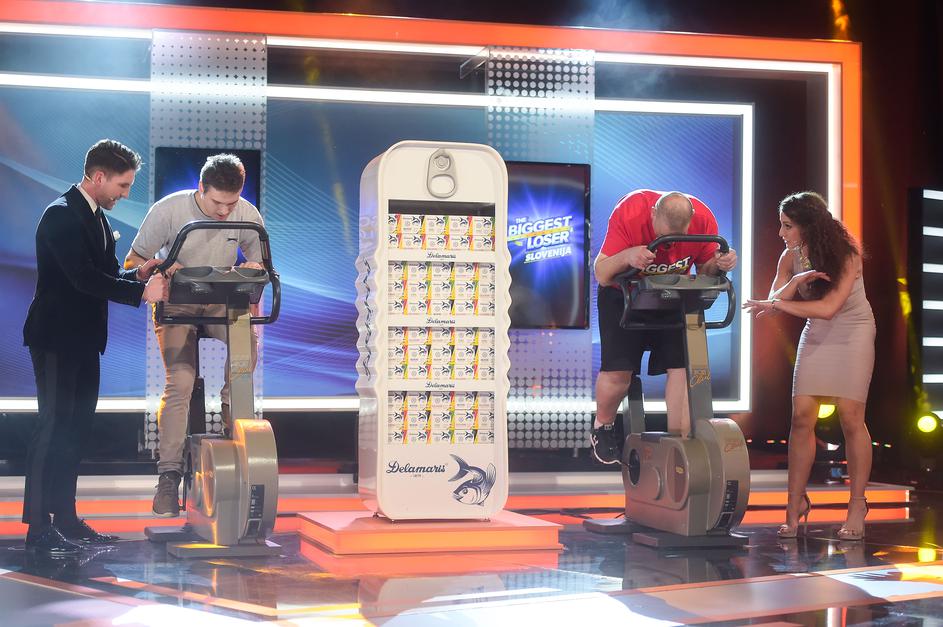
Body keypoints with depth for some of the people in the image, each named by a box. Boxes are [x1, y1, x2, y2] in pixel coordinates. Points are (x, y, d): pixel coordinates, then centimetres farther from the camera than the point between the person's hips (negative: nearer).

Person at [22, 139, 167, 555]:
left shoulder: (96, 217, 13)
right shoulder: (62, 215, -17)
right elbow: (84, 278, -25)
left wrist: (137, 274, -2)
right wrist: (142, 291, -23)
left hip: (82, 340, 10)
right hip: (56, 339, -9)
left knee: (76, 429, 12)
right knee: (54, 427, -7)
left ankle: (65, 518, 19)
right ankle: (38, 528, -3)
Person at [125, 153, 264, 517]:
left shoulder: (248, 215, -8)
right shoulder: (168, 210, -15)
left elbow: (260, 262, 8)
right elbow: (132, 262, -9)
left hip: (222, 303, 3)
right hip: (176, 305, -3)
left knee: (250, 339, -27)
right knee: (180, 381, -19)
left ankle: (231, 405, 0)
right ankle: (169, 475, -15)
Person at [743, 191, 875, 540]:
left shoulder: (847, 254, -21)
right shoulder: (791, 257, -6)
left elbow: (828, 308, -30)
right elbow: (773, 303, -12)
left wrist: (780, 303, -29)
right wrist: (796, 282, -29)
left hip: (853, 334, -4)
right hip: (816, 336, 4)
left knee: (850, 417, -10)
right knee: (802, 416, -5)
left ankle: (857, 505, 1)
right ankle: (796, 501, 3)